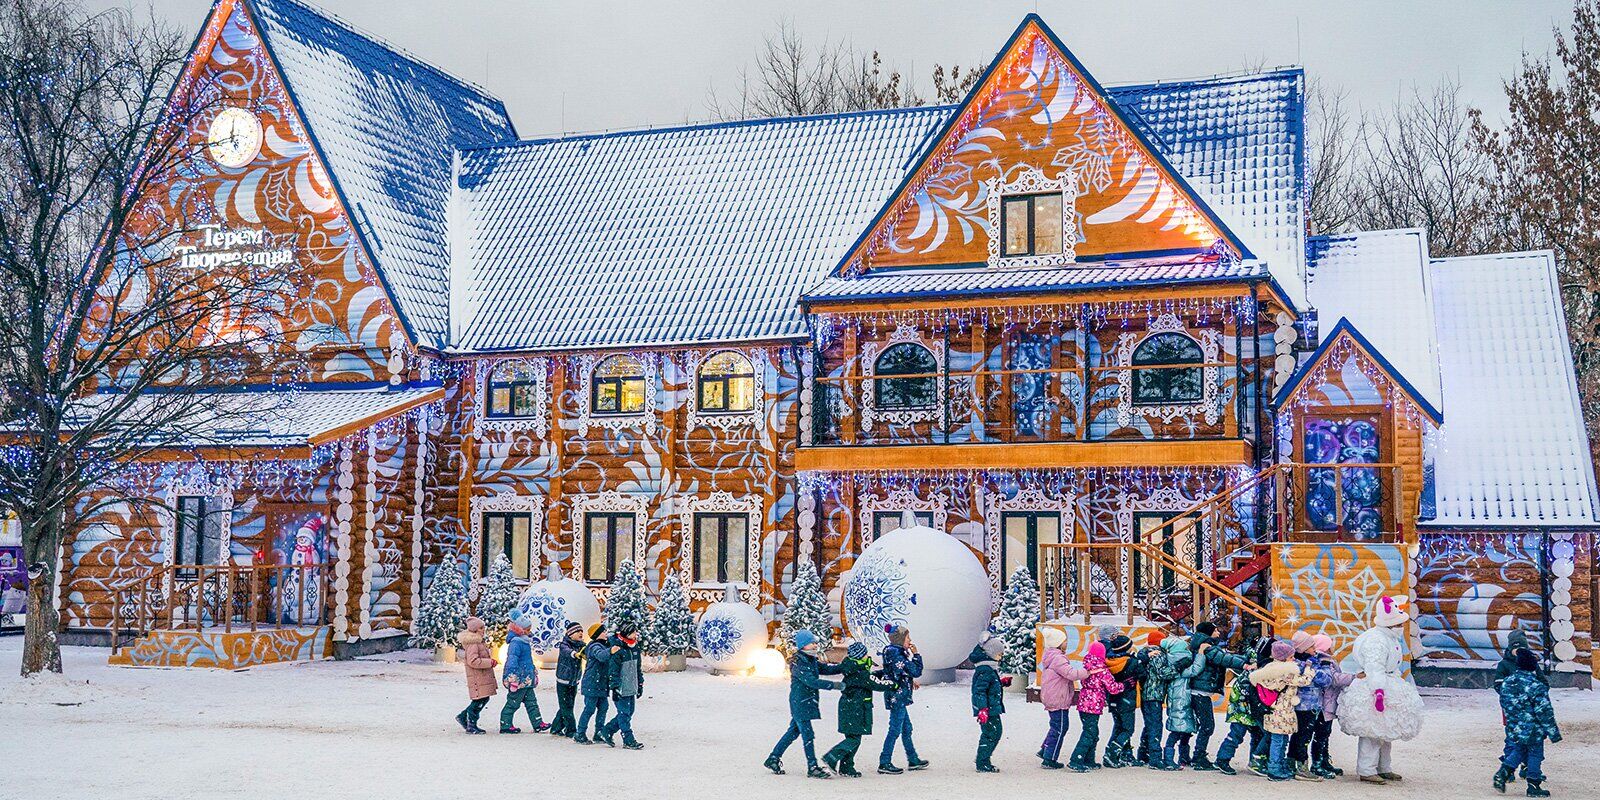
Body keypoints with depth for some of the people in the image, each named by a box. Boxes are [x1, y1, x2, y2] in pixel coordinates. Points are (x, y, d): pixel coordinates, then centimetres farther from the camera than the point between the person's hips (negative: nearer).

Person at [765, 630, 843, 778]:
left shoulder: (811, 661, 11)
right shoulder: (798, 664, -18)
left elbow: (826, 669, 12)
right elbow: (811, 681, -26)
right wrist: (834, 685, -29)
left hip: (807, 702, 9)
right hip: (799, 703, -9)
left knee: (794, 731, 15)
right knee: (808, 734, -6)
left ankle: (773, 759, 24)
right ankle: (812, 767, -1)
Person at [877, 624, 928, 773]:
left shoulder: (891, 651, 10)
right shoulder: (897, 654, -20)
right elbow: (916, 671, -19)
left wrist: (910, 682, 20)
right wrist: (915, 654, -7)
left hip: (897, 697, 10)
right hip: (897, 696, -10)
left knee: (906, 728, 17)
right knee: (895, 730, -4)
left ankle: (913, 760, 25)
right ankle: (884, 763, 2)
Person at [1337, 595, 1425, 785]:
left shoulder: (1391, 638, 13)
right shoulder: (1376, 640, -22)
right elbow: (1374, 668, -31)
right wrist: (1379, 691, -38)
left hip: (1388, 687, 11)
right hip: (1371, 692, -11)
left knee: (1385, 732, 18)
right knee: (1373, 733, -8)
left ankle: (1383, 768, 28)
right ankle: (1366, 771, -3)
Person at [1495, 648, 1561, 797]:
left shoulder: (1506, 682, 0)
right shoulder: (1536, 686, -20)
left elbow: (1504, 704, 12)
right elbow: (1545, 711, -17)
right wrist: (1553, 732, -9)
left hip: (1513, 728, 6)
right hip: (1533, 730, -6)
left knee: (1516, 751, 18)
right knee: (1534, 755, 8)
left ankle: (1503, 773, -1)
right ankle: (1533, 786, 14)